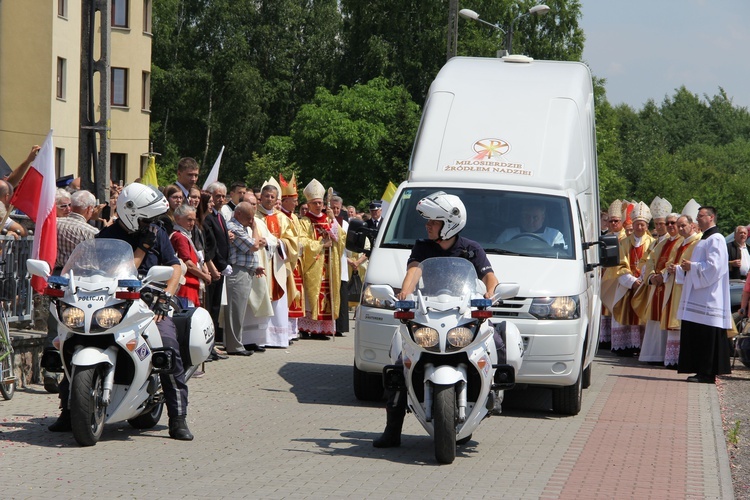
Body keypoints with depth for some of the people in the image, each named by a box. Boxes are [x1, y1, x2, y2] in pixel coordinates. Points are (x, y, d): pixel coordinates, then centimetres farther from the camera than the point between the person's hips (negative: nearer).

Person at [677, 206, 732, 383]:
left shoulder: (715, 239, -11)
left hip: (709, 298, -10)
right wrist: (687, 266, 9)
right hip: (699, 297, 10)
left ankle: (707, 373, -7)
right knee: (697, 335, 9)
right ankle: (702, 371, 11)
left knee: (707, 336, -9)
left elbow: (713, 266, -21)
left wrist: (692, 266, -12)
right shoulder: (705, 238, 20)